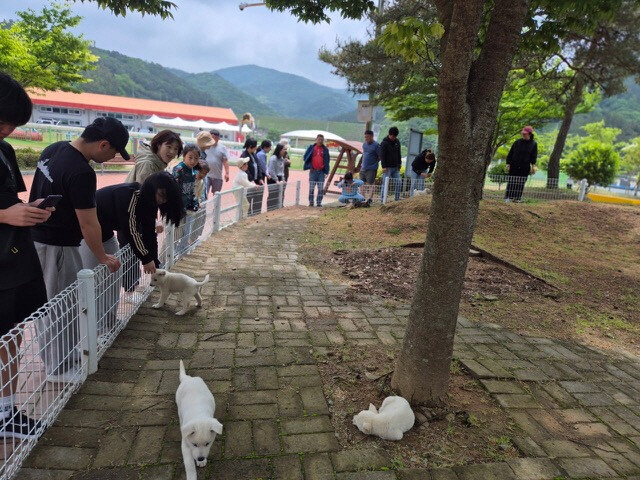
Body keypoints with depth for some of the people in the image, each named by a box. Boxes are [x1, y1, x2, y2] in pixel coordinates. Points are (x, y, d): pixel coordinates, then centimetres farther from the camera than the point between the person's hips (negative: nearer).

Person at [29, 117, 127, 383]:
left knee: (46, 303, 19)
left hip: (36, 237, 9)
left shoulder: (54, 149, 3)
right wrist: (103, 257, -8)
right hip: (56, 246, -9)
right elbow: (88, 225, -21)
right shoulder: (81, 172, -26)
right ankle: (60, 367, 19)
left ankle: (55, 356, 35)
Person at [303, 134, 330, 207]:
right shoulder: (311, 147, 4)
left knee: (321, 189, 0)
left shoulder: (325, 149, 8)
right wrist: (310, 166, -2)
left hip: (321, 172, 1)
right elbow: (305, 157, 6)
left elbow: (327, 160, 14)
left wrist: (325, 169, 4)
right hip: (313, 171, -1)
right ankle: (311, 203, 9)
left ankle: (319, 203, 9)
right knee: (311, 188, 0)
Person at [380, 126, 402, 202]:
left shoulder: (397, 142, 11)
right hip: (387, 167, -6)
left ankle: (397, 199, 8)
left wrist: (399, 163, 13)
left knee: (398, 183, 1)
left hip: (396, 167, 6)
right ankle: (383, 200, 0)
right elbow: (382, 155, -11)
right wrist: (384, 166, -16)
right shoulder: (384, 143, -7)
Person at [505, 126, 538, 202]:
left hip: (524, 168, 1)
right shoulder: (517, 142, 2)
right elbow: (510, 154, 3)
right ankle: (508, 197, 4)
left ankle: (517, 198, 8)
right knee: (511, 183, -2)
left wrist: (533, 166, -7)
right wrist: (508, 164, -4)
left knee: (520, 184, 2)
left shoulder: (533, 144, 3)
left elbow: (534, 156, 5)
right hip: (514, 167, -1)